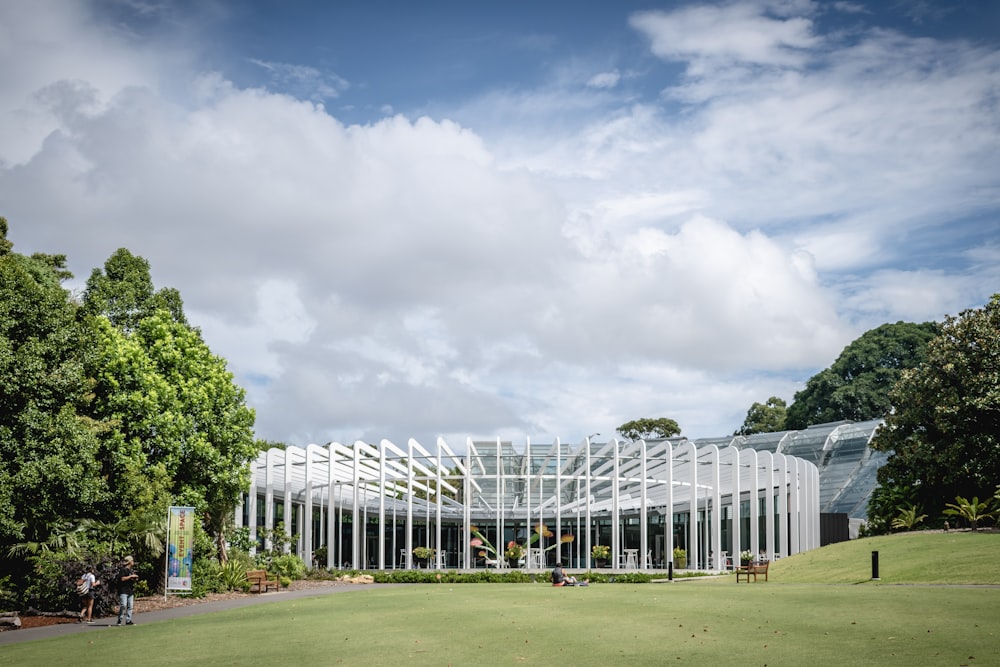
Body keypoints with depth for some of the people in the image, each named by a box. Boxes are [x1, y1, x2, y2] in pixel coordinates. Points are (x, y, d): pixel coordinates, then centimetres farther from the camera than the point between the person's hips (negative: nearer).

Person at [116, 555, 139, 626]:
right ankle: (119, 620, -5)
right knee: (123, 605, -14)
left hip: (130, 591, 8)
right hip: (123, 591, -8)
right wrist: (131, 576, -15)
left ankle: (128, 620, 9)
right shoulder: (123, 569, -6)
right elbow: (122, 578, -17)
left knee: (130, 606, 5)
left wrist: (135, 577, 6)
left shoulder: (131, 570, 19)